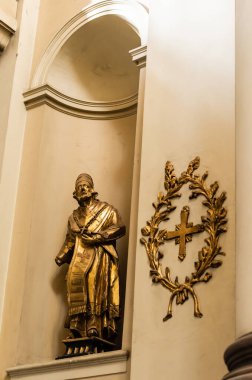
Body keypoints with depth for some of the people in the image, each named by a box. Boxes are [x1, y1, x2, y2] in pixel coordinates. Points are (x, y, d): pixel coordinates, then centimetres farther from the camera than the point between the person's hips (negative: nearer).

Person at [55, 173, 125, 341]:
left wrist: (97, 236, -8)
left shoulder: (106, 209, 14)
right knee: (76, 281, -15)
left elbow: (120, 228, 2)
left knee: (96, 282, -24)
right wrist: (61, 256, 10)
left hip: (99, 255, -4)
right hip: (80, 256, 4)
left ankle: (95, 328, -32)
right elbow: (70, 239, 26)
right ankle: (77, 331, -20)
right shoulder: (74, 216, 27)